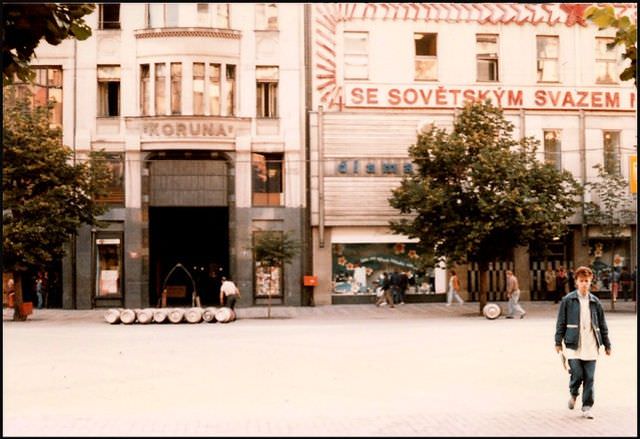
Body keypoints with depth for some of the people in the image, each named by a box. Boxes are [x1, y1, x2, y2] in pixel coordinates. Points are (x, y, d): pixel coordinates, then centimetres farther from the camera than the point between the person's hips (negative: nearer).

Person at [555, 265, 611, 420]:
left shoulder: (595, 301, 8)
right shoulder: (568, 300, 0)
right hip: (573, 344, -2)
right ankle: (573, 394, 24)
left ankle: (587, 407, 13)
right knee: (577, 374, -7)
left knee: (589, 377, 1)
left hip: (591, 345, 2)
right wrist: (558, 342, 0)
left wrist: (607, 345, 14)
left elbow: (602, 324, 13)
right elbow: (561, 322, 3)